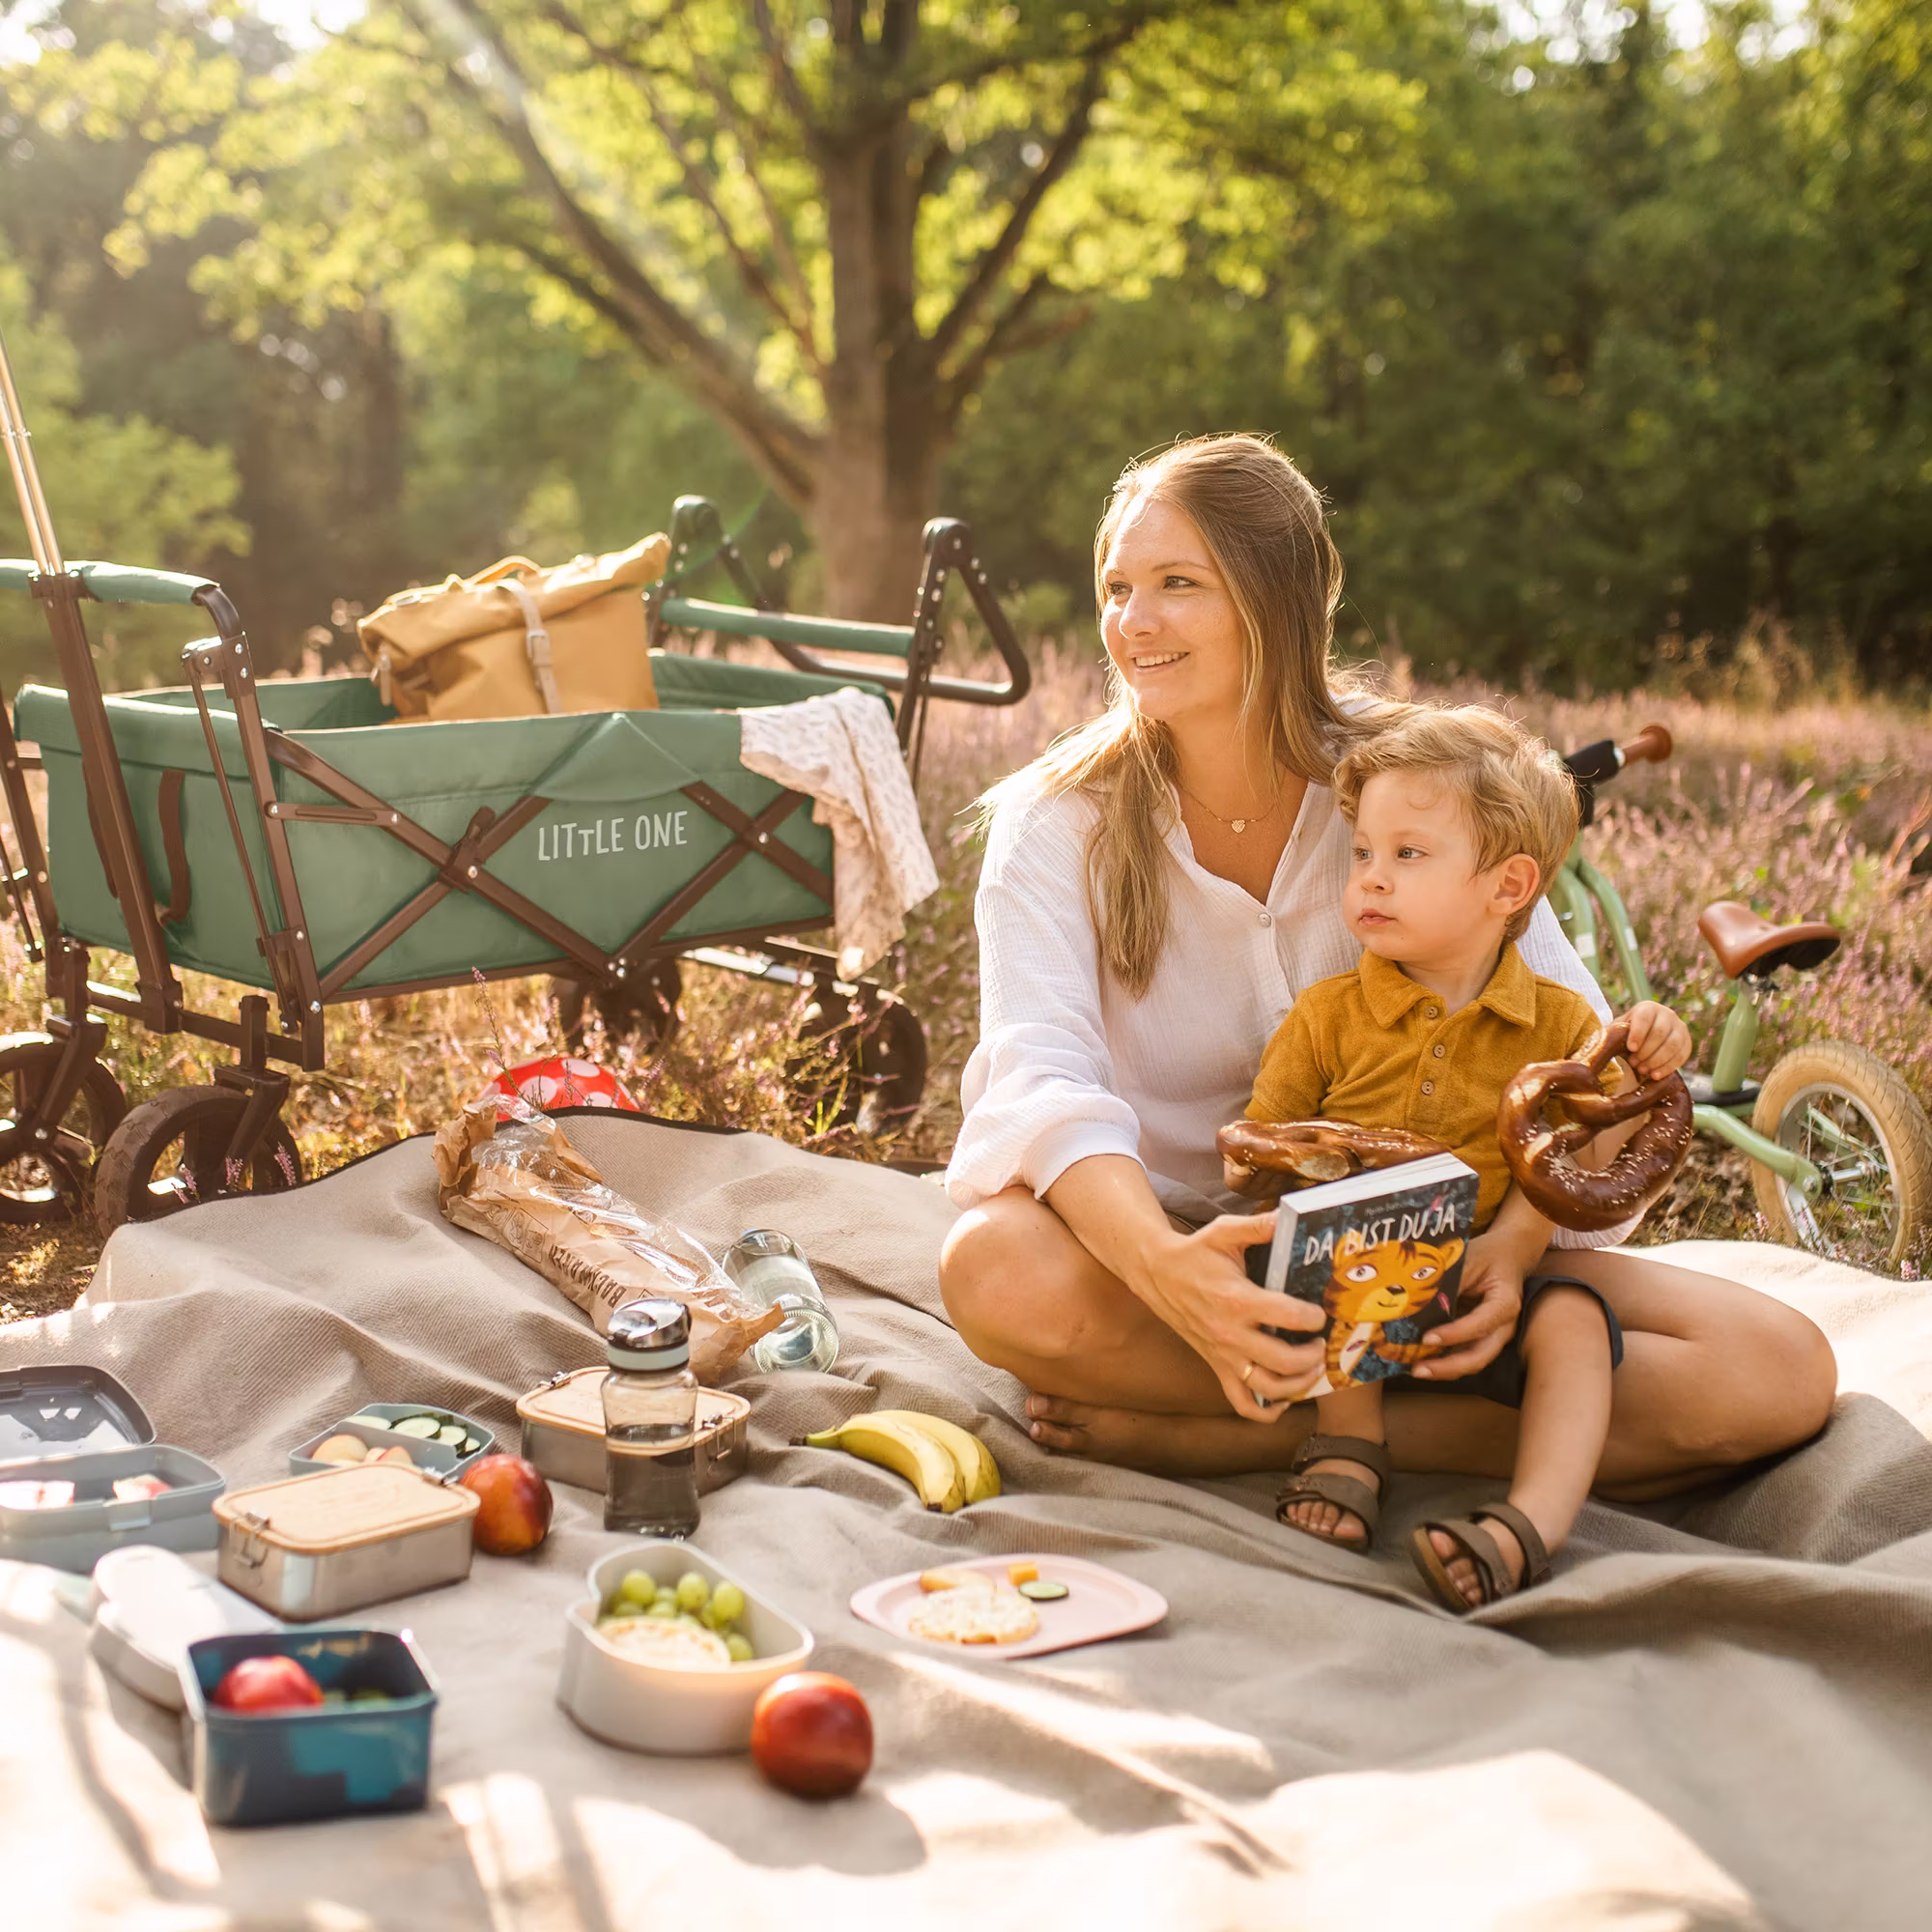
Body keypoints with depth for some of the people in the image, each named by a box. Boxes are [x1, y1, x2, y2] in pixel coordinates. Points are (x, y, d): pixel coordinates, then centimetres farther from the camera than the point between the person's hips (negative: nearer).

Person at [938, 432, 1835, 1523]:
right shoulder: (1056, 819, -7)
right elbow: (1043, 1076, -24)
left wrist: (1519, 1237, -30)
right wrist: (1167, 1268, -44)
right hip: (1157, 1240, -2)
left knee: (1780, 1375, -19)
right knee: (1000, 1270, -38)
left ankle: (1245, 1438, -21)